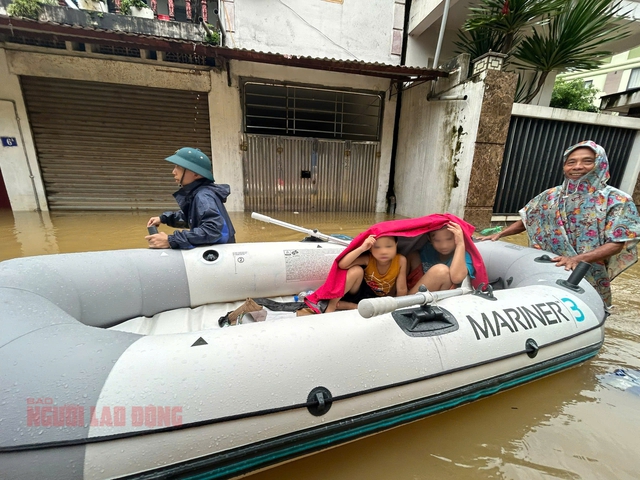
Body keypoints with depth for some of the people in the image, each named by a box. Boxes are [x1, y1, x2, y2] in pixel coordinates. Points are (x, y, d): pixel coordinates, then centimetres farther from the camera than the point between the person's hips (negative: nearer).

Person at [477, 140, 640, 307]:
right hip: (547, 271, 3)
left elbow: (617, 243, -11)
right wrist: (499, 234, -2)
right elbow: (526, 220, 10)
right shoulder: (551, 196, 3)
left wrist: (577, 259, -26)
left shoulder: (617, 200, -6)